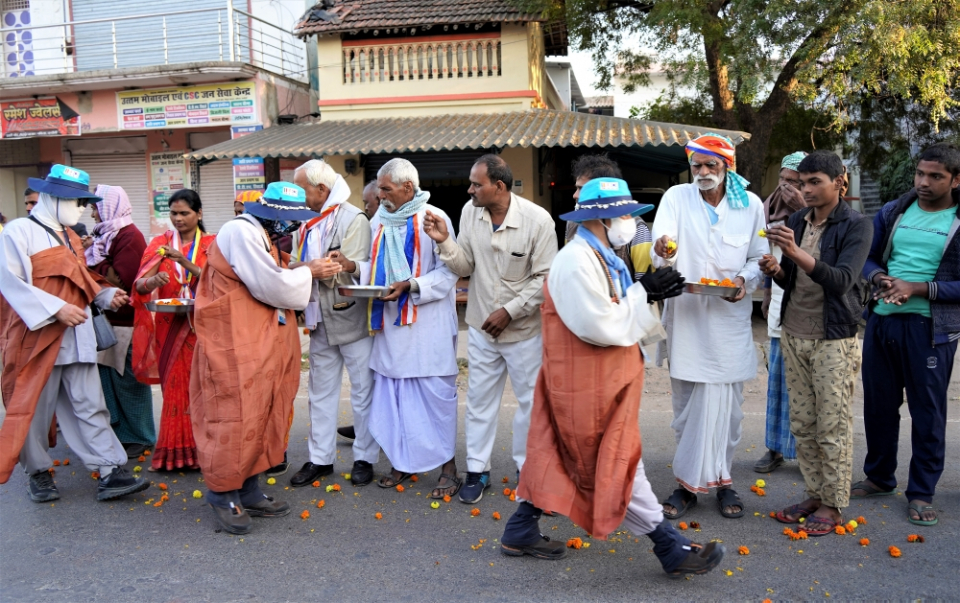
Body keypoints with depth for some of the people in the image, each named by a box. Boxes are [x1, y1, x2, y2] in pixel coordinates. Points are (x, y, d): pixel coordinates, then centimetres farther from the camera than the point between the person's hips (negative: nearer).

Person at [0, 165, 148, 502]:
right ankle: (39, 473, 23)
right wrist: (56, 309, -24)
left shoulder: (71, 238, 16)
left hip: (76, 337, 7)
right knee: (34, 409, 6)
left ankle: (110, 474, 2)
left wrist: (107, 296, 3)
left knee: (90, 406, 3)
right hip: (37, 335, -7)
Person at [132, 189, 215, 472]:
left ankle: (201, 450, 9)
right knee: (174, 388, 3)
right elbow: (140, 285, -3)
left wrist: (185, 262, -22)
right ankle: (175, 452, 13)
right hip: (169, 327, 1)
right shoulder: (160, 244, 7)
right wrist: (153, 281, -25)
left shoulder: (211, 244, 4)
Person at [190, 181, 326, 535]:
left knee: (262, 417, 12)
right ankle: (223, 495, 10)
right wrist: (306, 273, -7)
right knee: (234, 418, -3)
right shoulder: (241, 232, -16)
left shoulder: (263, 237, 16)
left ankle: (248, 491, 22)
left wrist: (297, 272, 0)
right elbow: (272, 286, -20)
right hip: (236, 346, -10)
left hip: (263, 347, 10)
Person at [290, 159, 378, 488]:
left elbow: (356, 270, -20)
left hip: (352, 317, -7)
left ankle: (364, 458, 16)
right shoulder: (309, 223, 12)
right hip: (321, 320, 7)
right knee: (320, 392, 13)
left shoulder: (353, 219, -10)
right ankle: (320, 458, 23)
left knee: (363, 392, 4)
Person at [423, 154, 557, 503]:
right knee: (479, 399, 12)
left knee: (530, 400, 11)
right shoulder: (470, 212, -5)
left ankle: (527, 468, 30)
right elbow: (465, 267, 0)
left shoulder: (537, 220, -17)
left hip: (524, 329, -3)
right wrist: (445, 242, -17)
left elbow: (545, 278, -14)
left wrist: (509, 311, -17)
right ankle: (477, 470, 26)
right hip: (481, 327, 3)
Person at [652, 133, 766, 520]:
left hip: (730, 317, 1)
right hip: (685, 315, 0)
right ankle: (688, 483, 19)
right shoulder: (676, 198, 1)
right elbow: (661, 254, -12)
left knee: (727, 403, 5)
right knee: (686, 404, 6)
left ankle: (721, 480, 22)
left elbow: (759, 257, 10)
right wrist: (664, 252, -36)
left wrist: (746, 280, -11)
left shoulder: (750, 204, 5)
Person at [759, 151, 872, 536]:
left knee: (833, 427, 1)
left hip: (833, 340, -5)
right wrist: (775, 270, -8)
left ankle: (833, 504, 13)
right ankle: (814, 495, 22)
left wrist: (796, 253, -32)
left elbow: (842, 280, -21)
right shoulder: (796, 222, 9)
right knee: (802, 424, 10)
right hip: (794, 336, 6)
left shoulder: (856, 226, -8)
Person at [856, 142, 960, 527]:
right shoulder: (892, 213, 8)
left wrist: (917, 288, -18)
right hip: (881, 322, 4)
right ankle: (879, 477, 31)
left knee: (927, 412, 5)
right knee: (878, 404, 13)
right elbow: (867, 257, 12)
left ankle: (921, 493, 19)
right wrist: (879, 278, -10)